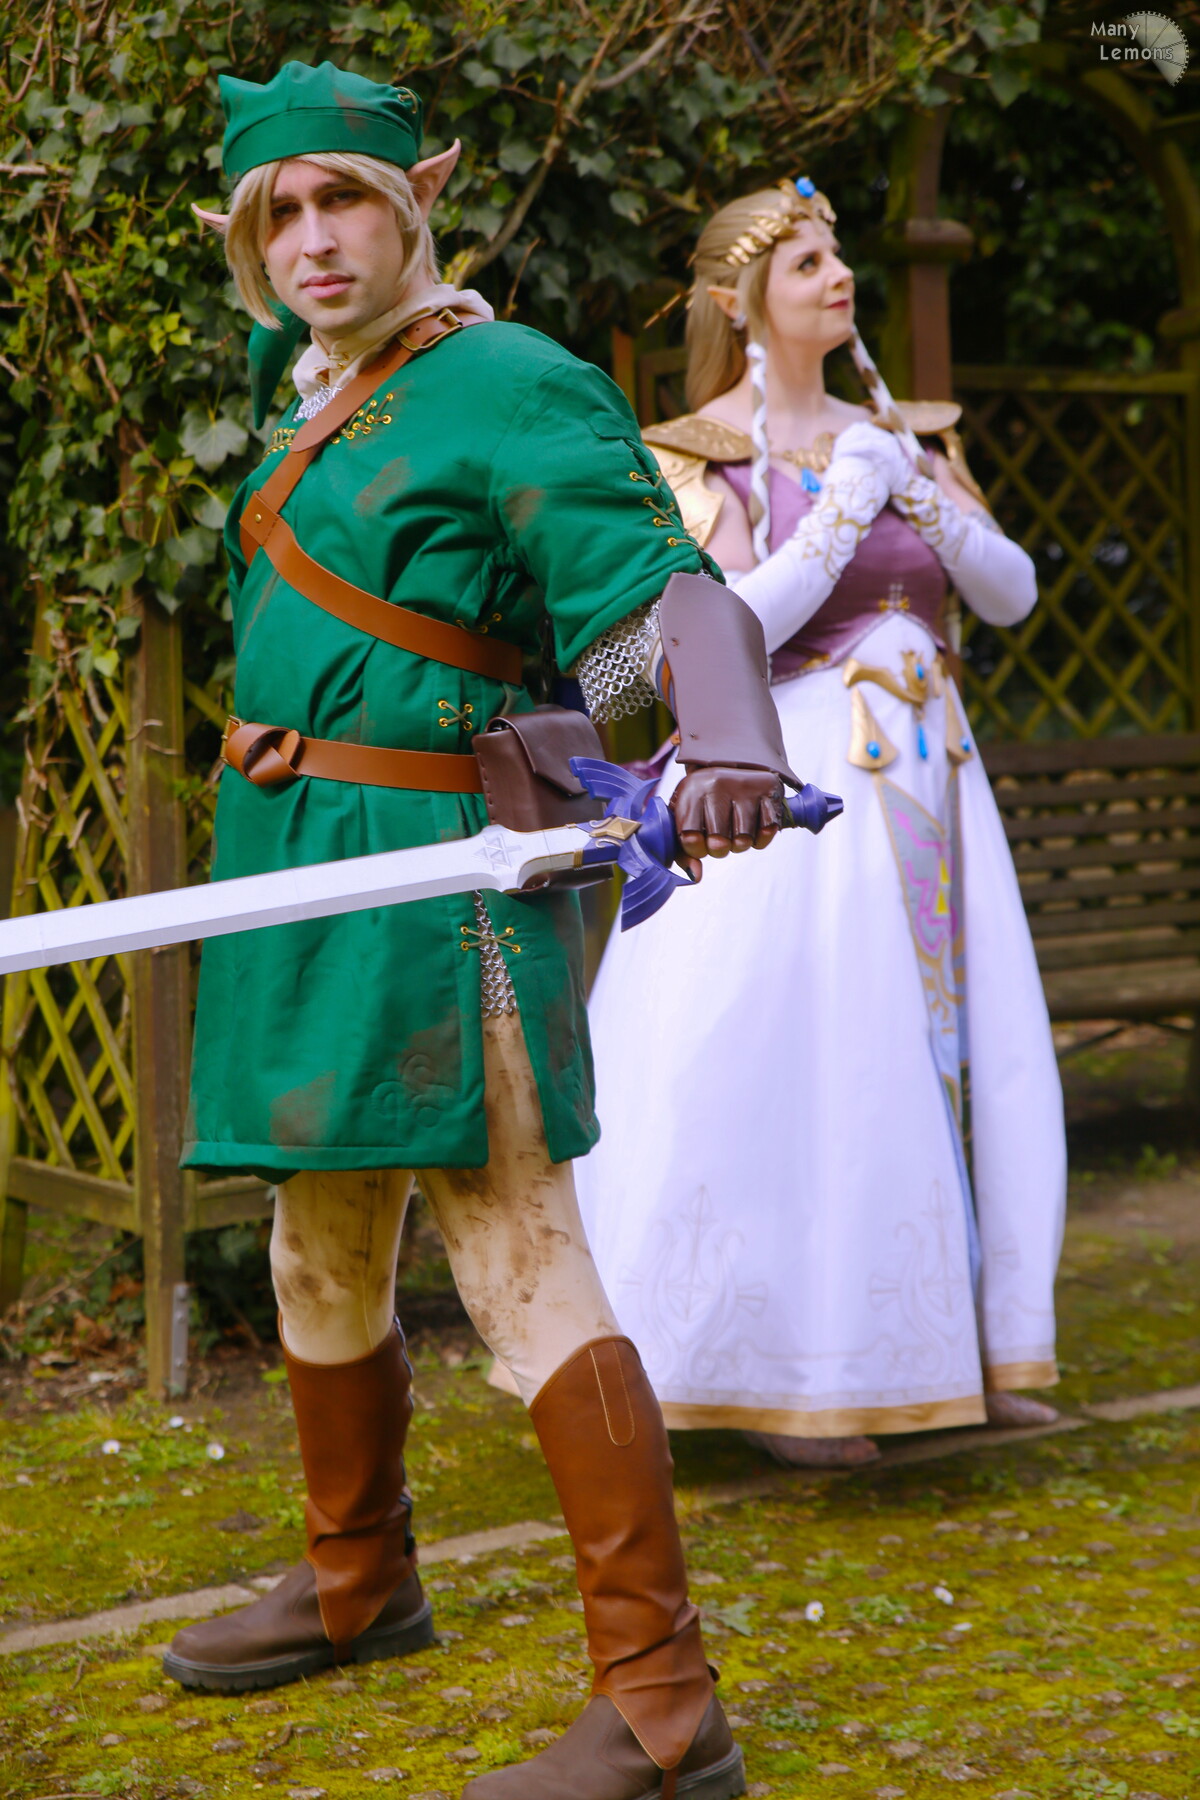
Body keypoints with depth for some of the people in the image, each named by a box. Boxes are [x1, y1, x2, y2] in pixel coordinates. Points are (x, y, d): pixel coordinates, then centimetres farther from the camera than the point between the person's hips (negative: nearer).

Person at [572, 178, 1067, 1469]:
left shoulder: (887, 436, 15)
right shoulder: (699, 453, -3)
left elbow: (1011, 592, 8)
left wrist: (930, 501, -8)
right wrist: (849, 508, -15)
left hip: (924, 785, 6)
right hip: (794, 782, -6)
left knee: (948, 1057, 7)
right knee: (799, 1068, -7)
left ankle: (952, 1350, 18)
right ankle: (778, 1375, 4)